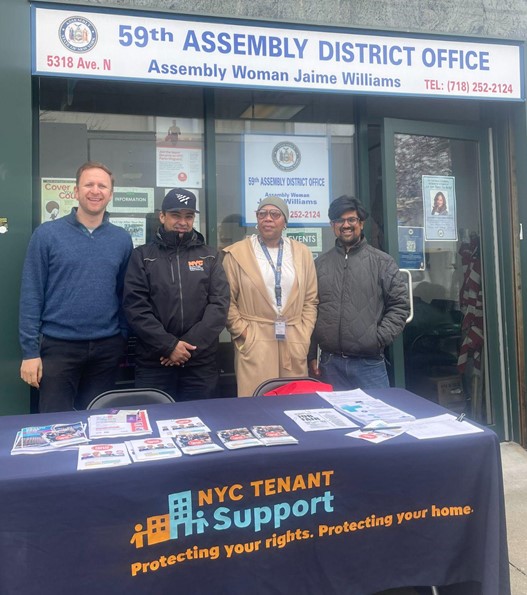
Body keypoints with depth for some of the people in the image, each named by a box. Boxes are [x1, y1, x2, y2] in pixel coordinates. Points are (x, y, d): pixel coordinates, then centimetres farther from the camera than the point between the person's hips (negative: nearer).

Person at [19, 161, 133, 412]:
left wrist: (123, 338, 7)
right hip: (58, 346, -2)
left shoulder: (122, 239, 5)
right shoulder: (47, 234, -4)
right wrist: (30, 350, -7)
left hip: (107, 348, 3)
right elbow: (31, 295, -4)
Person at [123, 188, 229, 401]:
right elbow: (135, 306, -4)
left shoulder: (209, 256, 9)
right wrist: (168, 345, -13)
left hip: (201, 362, 1)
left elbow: (219, 304, -1)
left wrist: (190, 344, -11)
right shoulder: (142, 256, 5)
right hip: (153, 362, -1)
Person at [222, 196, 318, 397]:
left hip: (294, 345, 3)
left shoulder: (302, 253, 11)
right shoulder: (237, 253, 1)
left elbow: (310, 300, 11)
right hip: (254, 344, -3)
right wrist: (243, 333, -6)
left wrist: (305, 336, 3)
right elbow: (226, 301, 0)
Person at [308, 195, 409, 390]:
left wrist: (379, 338, -7)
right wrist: (311, 356, 7)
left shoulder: (382, 262, 3)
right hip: (329, 365, 2)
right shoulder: (319, 264, 8)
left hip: (369, 364, -1)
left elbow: (400, 305, 3)